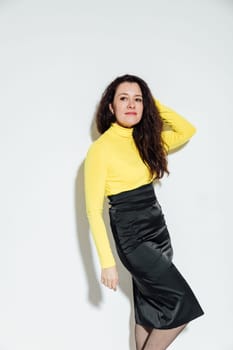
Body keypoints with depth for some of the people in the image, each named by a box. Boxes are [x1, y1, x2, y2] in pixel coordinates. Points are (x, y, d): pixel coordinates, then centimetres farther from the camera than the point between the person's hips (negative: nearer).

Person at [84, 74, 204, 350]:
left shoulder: (146, 140, 7)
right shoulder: (100, 149, -13)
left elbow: (188, 130, 16)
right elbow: (93, 210, -13)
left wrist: (154, 104, 6)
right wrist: (107, 263, -14)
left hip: (159, 229, 7)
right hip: (131, 237, -7)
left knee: (149, 308, 14)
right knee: (182, 305, -6)